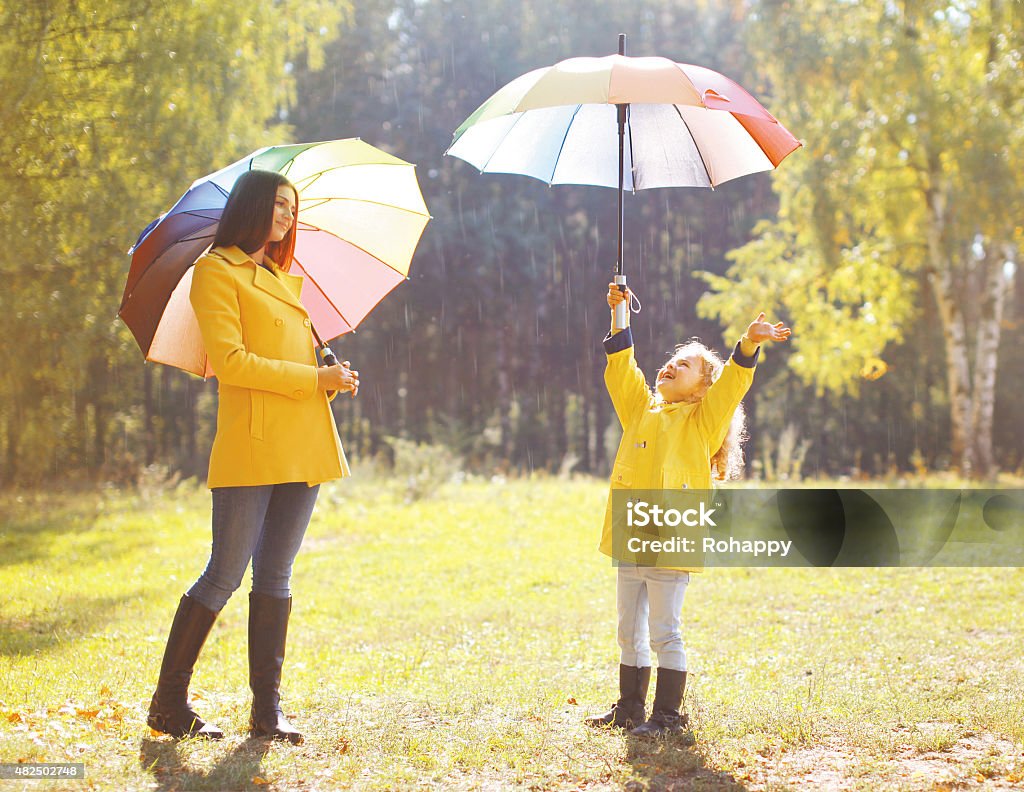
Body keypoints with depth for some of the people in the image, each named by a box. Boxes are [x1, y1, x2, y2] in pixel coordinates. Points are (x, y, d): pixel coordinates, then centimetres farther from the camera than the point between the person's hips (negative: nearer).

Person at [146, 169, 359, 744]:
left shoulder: (283, 278, 22)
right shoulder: (217, 271, -2)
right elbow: (229, 361, -12)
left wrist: (333, 379, 5)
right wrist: (316, 378, -12)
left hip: (301, 447, 7)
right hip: (250, 443, -7)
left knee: (276, 576, 7)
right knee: (225, 575, -5)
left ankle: (268, 711, 9)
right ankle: (169, 703, 6)